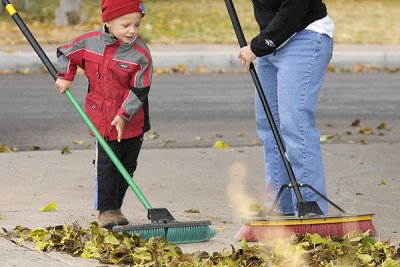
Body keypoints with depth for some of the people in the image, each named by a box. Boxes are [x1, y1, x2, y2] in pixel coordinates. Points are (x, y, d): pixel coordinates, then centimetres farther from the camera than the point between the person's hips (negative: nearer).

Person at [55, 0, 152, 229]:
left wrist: (124, 115, -18)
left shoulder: (141, 54, -14)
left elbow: (139, 90, -13)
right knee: (106, 165, -3)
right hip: (102, 118, 0)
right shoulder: (90, 43, -8)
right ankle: (106, 209, 3)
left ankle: (115, 207, 23)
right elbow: (66, 53, 12)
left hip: (132, 121, 0)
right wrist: (65, 77, 3)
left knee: (128, 166, 10)